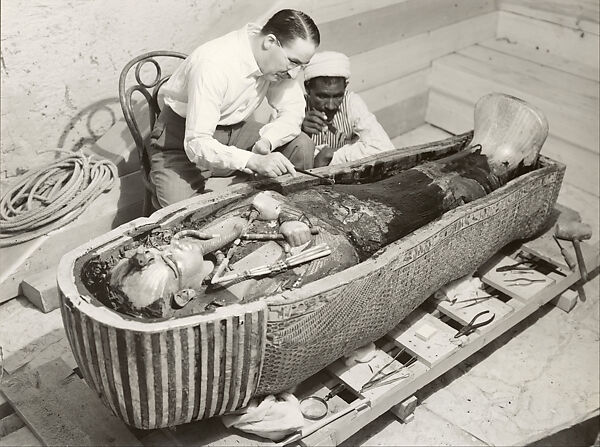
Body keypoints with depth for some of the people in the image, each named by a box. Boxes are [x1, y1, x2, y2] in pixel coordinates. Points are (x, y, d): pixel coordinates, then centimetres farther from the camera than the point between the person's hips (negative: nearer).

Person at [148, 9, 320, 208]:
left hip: (235, 129, 6)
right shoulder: (213, 65, -33)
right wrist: (254, 161, -47)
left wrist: (265, 143, -27)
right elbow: (197, 144, -35)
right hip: (184, 138, -6)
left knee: (302, 145, -13)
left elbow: (293, 110, -7)